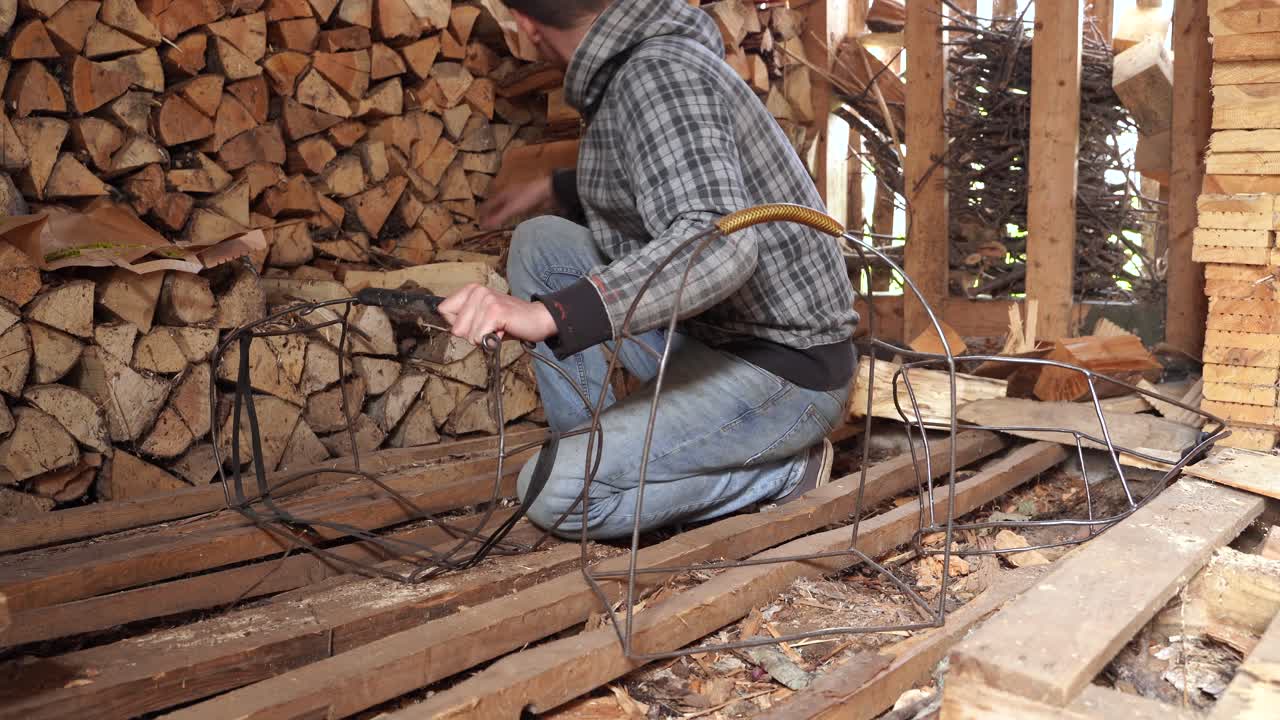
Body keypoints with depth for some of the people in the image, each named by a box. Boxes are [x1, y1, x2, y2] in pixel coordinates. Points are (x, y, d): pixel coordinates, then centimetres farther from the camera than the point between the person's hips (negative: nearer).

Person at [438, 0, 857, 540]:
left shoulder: (659, 74, -21)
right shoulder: (652, 53, 8)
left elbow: (720, 242, -37)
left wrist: (549, 314, -45)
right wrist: (554, 191, 32)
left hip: (781, 373, -9)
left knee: (555, 494, -20)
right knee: (540, 241, 8)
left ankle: (783, 471, -2)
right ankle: (593, 454, 11)